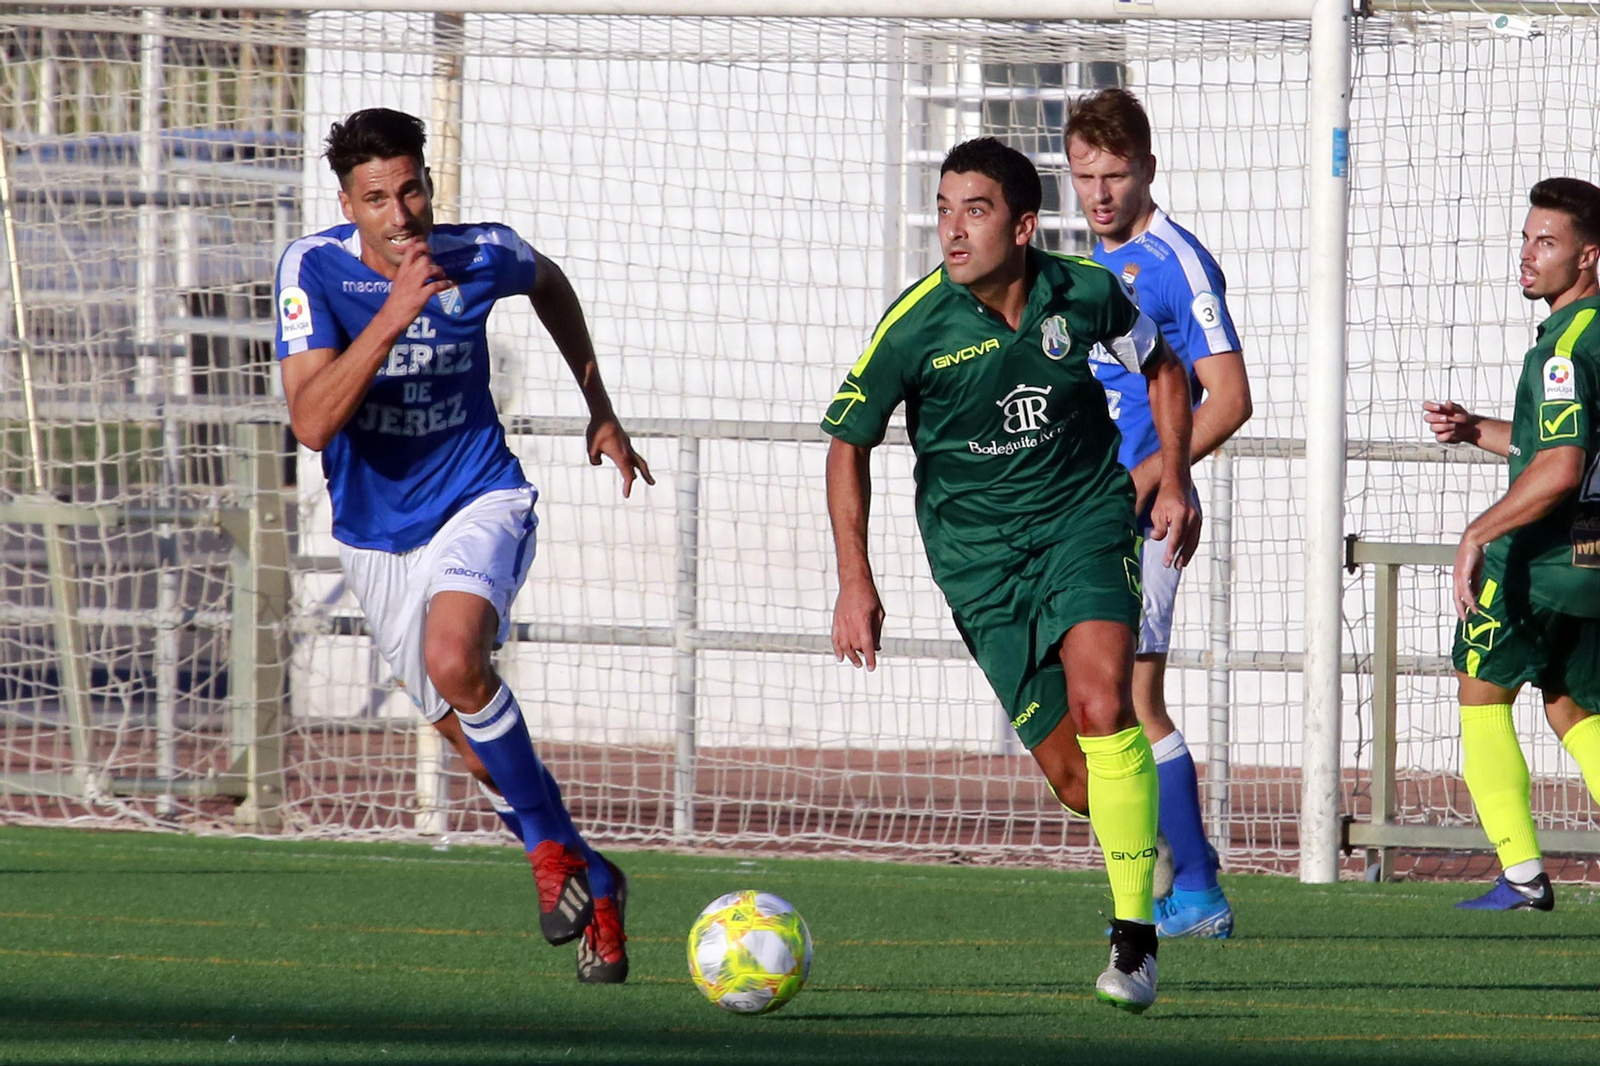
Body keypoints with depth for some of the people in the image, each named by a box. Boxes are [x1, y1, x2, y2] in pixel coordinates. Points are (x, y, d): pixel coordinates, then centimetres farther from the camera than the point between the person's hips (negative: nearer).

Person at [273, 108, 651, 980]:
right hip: (377, 537, 2)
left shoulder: (482, 255, -11)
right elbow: (311, 423, -29)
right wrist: (391, 317, -37)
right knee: (471, 737, 10)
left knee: (454, 660, -31)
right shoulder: (313, 270, -17)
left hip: (478, 501, -2)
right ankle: (590, 886, 30)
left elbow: (549, 285, 16)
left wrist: (599, 407, 16)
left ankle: (550, 845, -15)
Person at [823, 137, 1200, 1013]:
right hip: (977, 551, 1)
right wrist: (854, 580, -6)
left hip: (1086, 518, -1)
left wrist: (1173, 483, 4)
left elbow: (1161, 369, 14)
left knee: (1101, 703, -25)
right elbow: (848, 444, 0)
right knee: (1069, 773, -5)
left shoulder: (1087, 292, -9)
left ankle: (1135, 934, -20)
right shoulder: (916, 325, -13)